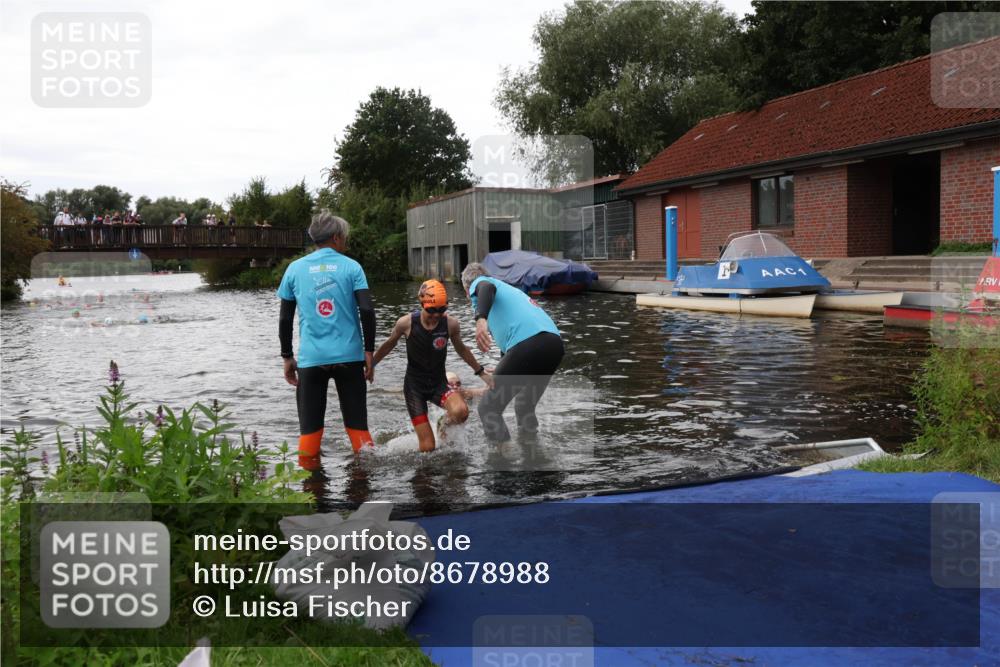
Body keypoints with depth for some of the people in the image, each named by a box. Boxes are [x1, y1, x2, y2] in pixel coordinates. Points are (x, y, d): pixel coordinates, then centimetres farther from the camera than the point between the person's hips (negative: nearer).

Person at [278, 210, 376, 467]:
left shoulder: (295, 269, 6)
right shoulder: (350, 266, 0)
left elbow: (285, 319, 6)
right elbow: (367, 310, -8)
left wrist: (287, 357, 14)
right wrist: (369, 351, -1)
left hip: (310, 359, 1)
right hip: (349, 356, 0)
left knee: (310, 427, 8)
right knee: (357, 423, 10)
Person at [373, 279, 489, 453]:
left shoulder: (451, 324, -12)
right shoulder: (406, 323, -15)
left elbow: (461, 349, 8)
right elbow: (389, 345, 5)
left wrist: (481, 371, 14)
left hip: (438, 383, 1)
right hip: (414, 385, -1)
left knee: (460, 411, -31)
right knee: (427, 447, -9)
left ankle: (447, 422, 5)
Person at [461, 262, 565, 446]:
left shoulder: (477, 283, 16)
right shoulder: (509, 289, 38)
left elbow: (488, 287, -11)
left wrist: (480, 319, -28)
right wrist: (500, 373, 53)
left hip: (527, 345, -8)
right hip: (556, 343, 8)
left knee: (488, 408, 4)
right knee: (525, 406, 27)